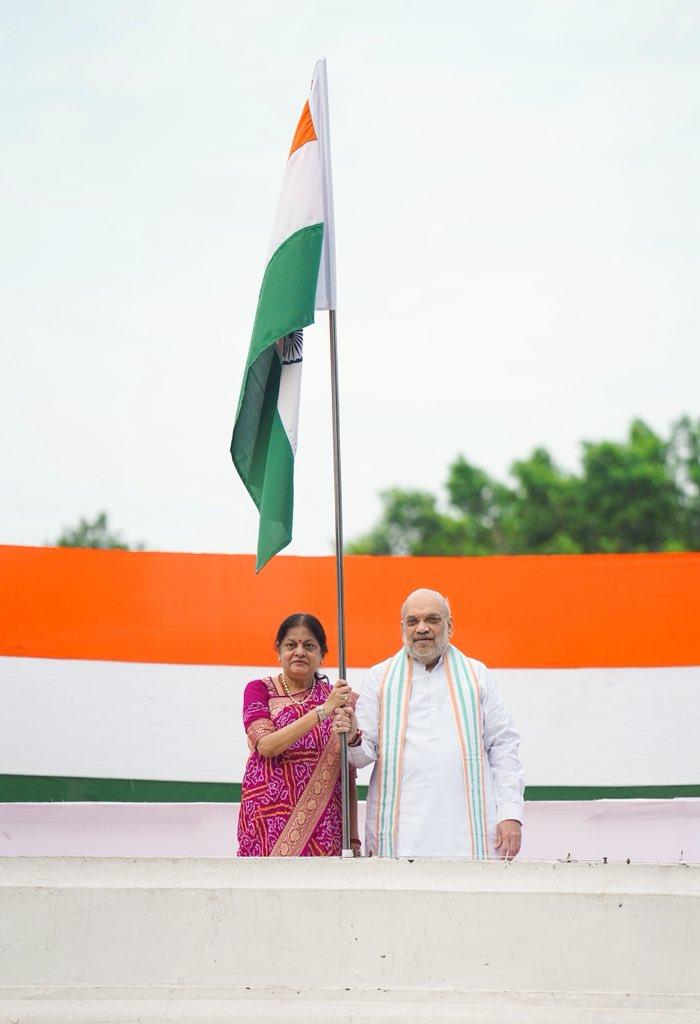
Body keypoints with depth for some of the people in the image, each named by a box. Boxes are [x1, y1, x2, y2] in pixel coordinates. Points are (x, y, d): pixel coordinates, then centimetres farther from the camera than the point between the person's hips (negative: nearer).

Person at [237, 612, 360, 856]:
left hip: (322, 826, 2)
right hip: (270, 824, -2)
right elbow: (266, 745, -14)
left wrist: (353, 840, 6)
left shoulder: (337, 696, 9)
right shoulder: (259, 690, 4)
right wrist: (322, 711, -18)